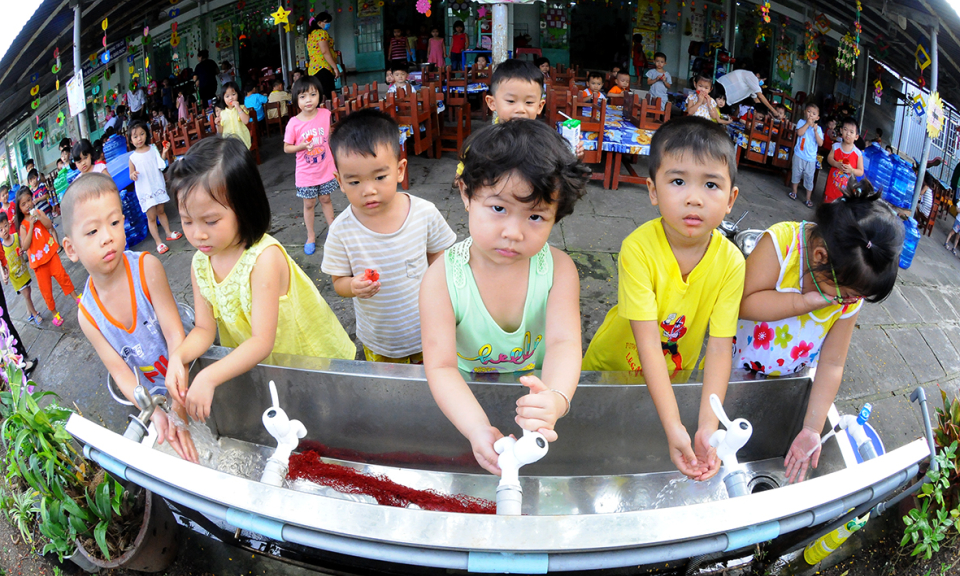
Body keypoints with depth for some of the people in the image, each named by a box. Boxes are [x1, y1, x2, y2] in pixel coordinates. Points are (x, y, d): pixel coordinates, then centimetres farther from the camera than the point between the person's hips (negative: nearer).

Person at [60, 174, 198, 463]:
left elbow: (175, 334, -29)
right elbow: (120, 372, -15)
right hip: (154, 395, 3)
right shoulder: (87, 314, -17)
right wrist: (156, 414, -33)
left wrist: (178, 407, -36)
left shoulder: (147, 267, -27)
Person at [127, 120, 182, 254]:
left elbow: (161, 164, 6)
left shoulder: (153, 149, -2)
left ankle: (169, 232, 35)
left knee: (161, 211, 19)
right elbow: (131, 175, 0)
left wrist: (164, 152, -8)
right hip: (145, 191, -3)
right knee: (151, 217, 2)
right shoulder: (133, 158, -9)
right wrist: (133, 175, -23)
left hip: (158, 186, 3)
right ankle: (158, 242, 9)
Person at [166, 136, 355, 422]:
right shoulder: (200, 264, -7)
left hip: (314, 362, -5)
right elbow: (204, 329, -3)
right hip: (253, 364, 6)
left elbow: (262, 341, -32)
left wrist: (208, 377, -41)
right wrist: (178, 357, -25)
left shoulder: (264, 257, -30)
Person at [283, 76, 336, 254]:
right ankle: (311, 236, 28)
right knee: (309, 204, 12)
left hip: (326, 170, 1)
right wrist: (302, 146, -27)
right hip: (306, 173, -1)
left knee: (326, 199, 18)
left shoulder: (325, 114, -11)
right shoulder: (294, 123, -18)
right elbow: (286, 148, -9)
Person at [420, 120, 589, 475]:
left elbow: (564, 343, -28)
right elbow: (441, 366, -26)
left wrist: (556, 400, -52)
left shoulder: (558, 269, -16)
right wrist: (478, 429, -45)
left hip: (537, 389, 0)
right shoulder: (442, 278, -21)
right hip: (466, 398, 0)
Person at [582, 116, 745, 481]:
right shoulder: (639, 249, -31)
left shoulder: (730, 262, -22)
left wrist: (708, 427, -34)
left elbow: (720, 346, -22)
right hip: (614, 366, -2)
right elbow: (647, 341, -34)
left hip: (674, 375, 3)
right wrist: (673, 427, -39)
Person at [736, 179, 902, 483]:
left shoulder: (852, 290, -17)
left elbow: (832, 364, -14)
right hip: (738, 367, -2)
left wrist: (811, 429, -17)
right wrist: (806, 302, -40)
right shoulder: (780, 242, -30)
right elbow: (743, 303, -34)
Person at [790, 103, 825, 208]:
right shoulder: (802, 122, -1)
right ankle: (794, 192, 34)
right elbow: (800, 133, -20)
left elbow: (820, 143, -7)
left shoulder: (818, 128, 2)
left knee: (809, 178, 5)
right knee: (796, 174, 13)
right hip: (799, 155, -1)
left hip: (811, 158, 1)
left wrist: (815, 131, -14)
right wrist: (808, 123, -16)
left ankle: (808, 199, 13)